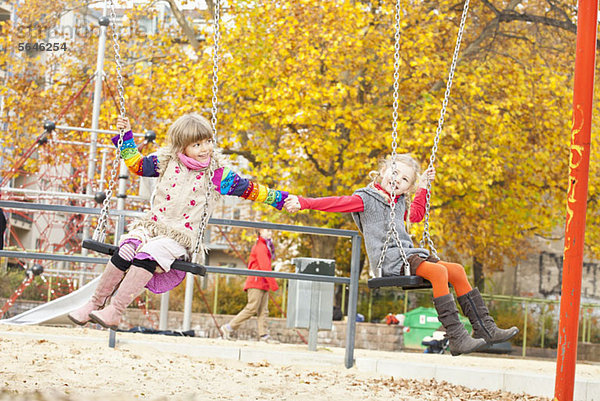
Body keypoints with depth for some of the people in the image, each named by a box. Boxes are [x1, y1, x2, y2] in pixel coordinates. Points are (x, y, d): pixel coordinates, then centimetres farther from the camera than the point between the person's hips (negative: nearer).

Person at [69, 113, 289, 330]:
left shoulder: (217, 174, 3)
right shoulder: (167, 161, 9)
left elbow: (248, 189, 10)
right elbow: (138, 164, 22)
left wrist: (280, 199, 8)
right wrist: (126, 137, 16)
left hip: (180, 238, -3)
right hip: (151, 227, 3)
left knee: (147, 256, -32)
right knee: (125, 252, -27)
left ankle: (115, 312, -32)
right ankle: (95, 303, -13)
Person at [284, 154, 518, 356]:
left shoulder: (400, 203, 22)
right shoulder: (367, 199, -1)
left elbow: (415, 216, 42)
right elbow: (338, 203, -14)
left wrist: (422, 187, 34)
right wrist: (303, 203, -26)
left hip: (408, 254, 8)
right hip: (389, 261, -8)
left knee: (457, 271, -3)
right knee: (438, 271, -29)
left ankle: (485, 329, -1)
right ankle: (456, 338, -35)